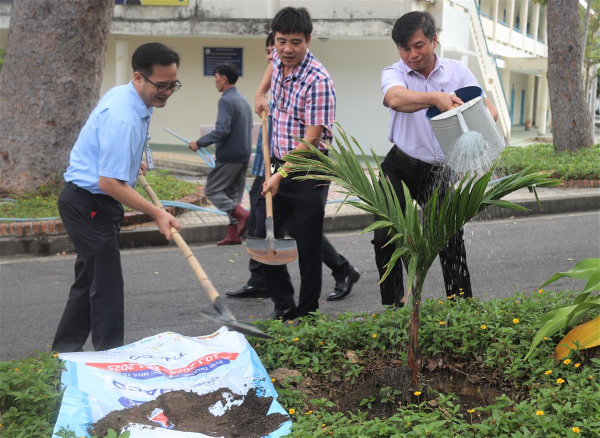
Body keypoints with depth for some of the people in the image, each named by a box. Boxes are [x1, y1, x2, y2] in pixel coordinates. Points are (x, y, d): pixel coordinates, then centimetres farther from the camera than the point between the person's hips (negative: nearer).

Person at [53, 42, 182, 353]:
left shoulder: (123, 95, 4)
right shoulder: (123, 118, -28)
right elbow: (109, 182, -30)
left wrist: (132, 164, 23)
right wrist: (157, 214, -28)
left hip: (89, 202, 11)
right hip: (89, 205, -11)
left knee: (89, 279, 17)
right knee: (106, 285, -5)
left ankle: (65, 351, 28)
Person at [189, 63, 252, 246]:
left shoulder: (226, 100, -14)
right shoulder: (244, 100, 14)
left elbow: (222, 129, -24)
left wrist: (199, 143, -16)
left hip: (229, 157, -9)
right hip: (243, 156, 9)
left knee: (212, 191, 0)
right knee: (233, 194, 12)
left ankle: (241, 214, -16)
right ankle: (233, 233, 9)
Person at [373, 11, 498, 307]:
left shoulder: (457, 72, -1)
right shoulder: (394, 74, -9)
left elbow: (488, 107, -8)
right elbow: (396, 99, -34)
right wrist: (435, 98, -53)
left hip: (439, 170, 1)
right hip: (399, 167, -1)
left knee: (451, 238, 2)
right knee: (385, 238, -6)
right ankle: (393, 307, 10)